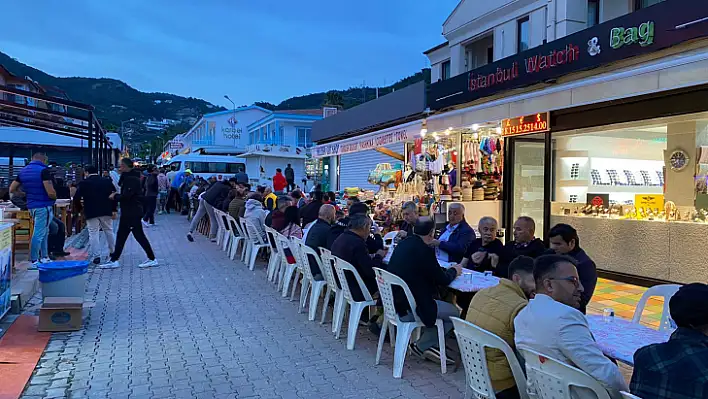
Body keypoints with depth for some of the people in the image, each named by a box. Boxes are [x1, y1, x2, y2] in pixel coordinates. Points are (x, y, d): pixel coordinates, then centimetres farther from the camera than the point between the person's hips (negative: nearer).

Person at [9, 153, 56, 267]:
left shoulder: (23, 171, 10)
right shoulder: (43, 171, -14)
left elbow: (12, 190, 12)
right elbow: (50, 193, -21)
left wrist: (26, 194, 21)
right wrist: (54, 197, -1)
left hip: (31, 206, 8)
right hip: (44, 206, -8)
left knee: (44, 232, 20)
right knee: (39, 233, -3)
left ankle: (44, 257, 25)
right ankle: (34, 261, 1)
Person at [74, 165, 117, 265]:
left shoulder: (83, 184, -2)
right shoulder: (107, 182, 6)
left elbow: (76, 198, -4)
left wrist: (79, 208, 13)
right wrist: (113, 210, 6)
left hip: (91, 213, -3)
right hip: (106, 211, 3)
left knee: (93, 233, 1)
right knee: (109, 231, 16)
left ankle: (96, 256, -4)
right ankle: (113, 252, 26)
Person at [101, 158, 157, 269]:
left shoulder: (131, 179, -17)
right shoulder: (127, 177, 15)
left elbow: (126, 196, -24)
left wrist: (115, 196, -9)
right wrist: (116, 195, 3)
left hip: (132, 213, -11)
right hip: (128, 213, 11)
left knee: (139, 235, -5)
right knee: (121, 235, 13)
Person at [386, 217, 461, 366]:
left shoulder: (403, 244, 6)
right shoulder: (424, 250, -18)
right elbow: (443, 280, -9)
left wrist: (446, 270, 22)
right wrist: (454, 270, 11)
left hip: (394, 303, 9)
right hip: (408, 309, -9)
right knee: (455, 313, 4)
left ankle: (426, 345, 23)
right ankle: (422, 345, 9)